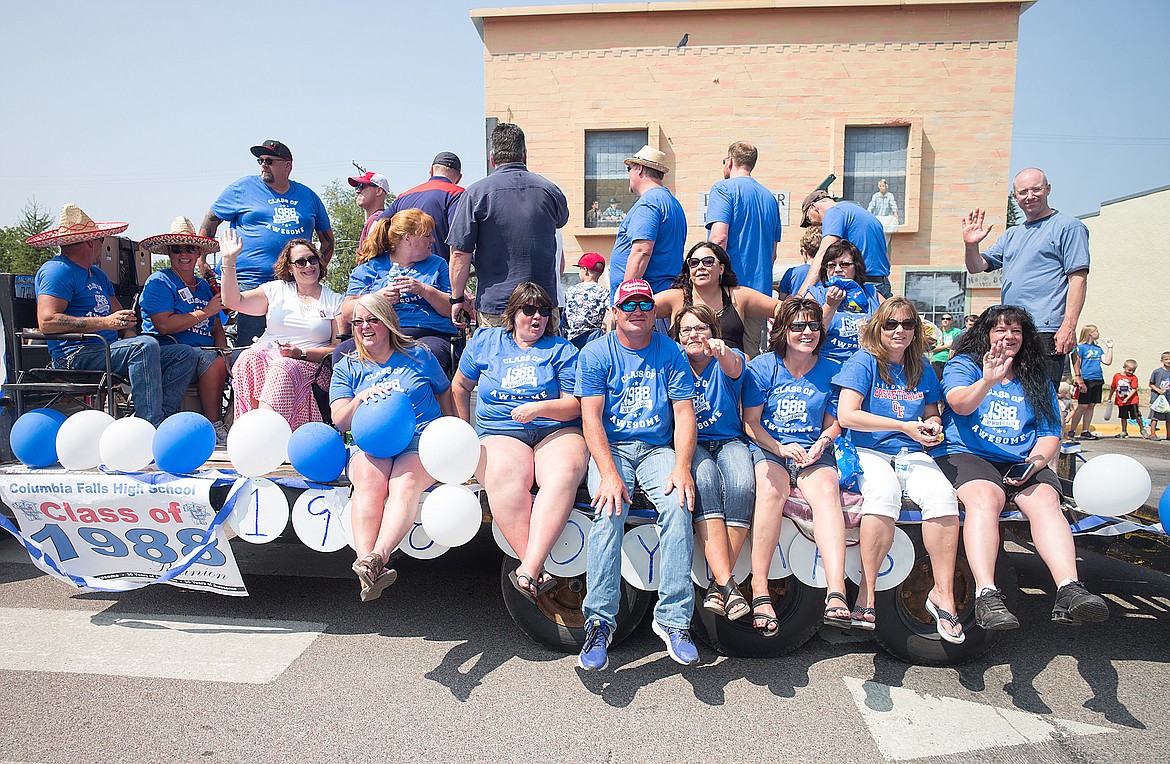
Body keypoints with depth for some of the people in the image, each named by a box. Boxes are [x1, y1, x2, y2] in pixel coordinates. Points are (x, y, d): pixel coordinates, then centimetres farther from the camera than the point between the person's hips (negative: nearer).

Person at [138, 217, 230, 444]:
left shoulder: (204, 286, 22)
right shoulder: (159, 282, 2)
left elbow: (217, 330, 18)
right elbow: (164, 325, -13)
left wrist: (226, 353, -1)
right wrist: (205, 312, -10)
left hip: (206, 349, 6)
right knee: (214, 362, -34)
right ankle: (214, 428, -25)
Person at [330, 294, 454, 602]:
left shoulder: (417, 354, 15)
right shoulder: (347, 367, 17)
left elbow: (445, 393, 22)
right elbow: (340, 421, 8)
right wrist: (360, 399, -13)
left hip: (422, 440, -1)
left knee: (405, 482, -35)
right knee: (369, 480, -34)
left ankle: (376, 559, -50)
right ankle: (367, 568, -47)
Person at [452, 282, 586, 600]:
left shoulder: (562, 350, 13)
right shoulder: (484, 342, 17)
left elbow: (574, 405, 6)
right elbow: (461, 385, 29)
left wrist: (538, 408, -11)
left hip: (557, 431, 0)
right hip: (500, 434, 0)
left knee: (565, 471, -36)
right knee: (505, 476, -37)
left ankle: (529, 568, -42)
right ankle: (539, 571, -37)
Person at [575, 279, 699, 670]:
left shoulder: (671, 352, 9)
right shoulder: (595, 354, 3)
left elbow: (684, 413, 2)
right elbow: (591, 417, -6)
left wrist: (682, 467, -15)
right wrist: (609, 474, -21)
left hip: (657, 448, 1)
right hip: (610, 448, -1)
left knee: (679, 505, -29)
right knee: (609, 511, -30)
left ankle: (673, 619, -23)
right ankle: (599, 620, -24)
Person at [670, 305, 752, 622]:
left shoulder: (728, 359, 5)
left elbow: (733, 368, -22)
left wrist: (721, 351, -46)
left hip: (730, 441, 1)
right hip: (691, 444, 0)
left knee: (742, 485, -32)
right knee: (705, 480, -34)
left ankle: (717, 584, -24)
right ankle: (727, 584, -38)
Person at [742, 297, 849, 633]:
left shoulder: (831, 372, 10)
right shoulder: (762, 367, 3)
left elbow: (832, 424, 16)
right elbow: (750, 422, 1)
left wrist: (822, 442, -7)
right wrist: (781, 448, -13)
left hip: (814, 452, 2)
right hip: (768, 449, -2)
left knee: (827, 490, -32)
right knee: (772, 489, -35)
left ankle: (836, 593, -41)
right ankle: (759, 591, -34)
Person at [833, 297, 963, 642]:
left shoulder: (922, 368, 16)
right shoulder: (864, 361, -1)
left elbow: (932, 416, 26)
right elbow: (846, 415, -12)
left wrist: (932, 426, 0)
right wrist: (905, 426, -13)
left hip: (912, 454, 4)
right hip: (868, 451, -4)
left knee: (943, 495, -28)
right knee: (884, 493, -38)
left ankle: (943, 593, -17)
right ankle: (867, 592, -29)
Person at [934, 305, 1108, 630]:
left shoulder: (1037, 380, 22)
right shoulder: (964, 364, 10)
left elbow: (1050, 434, 16)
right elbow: (960, 403, -11)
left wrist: (1035, 463, -6)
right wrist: (988, 381, -30)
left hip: (1022, 463, 4)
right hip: (965, 456, -4)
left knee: (1045, 499, -28)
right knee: (985, 498, -34)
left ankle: (1069, 591, -41)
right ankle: (986, 595, -44)